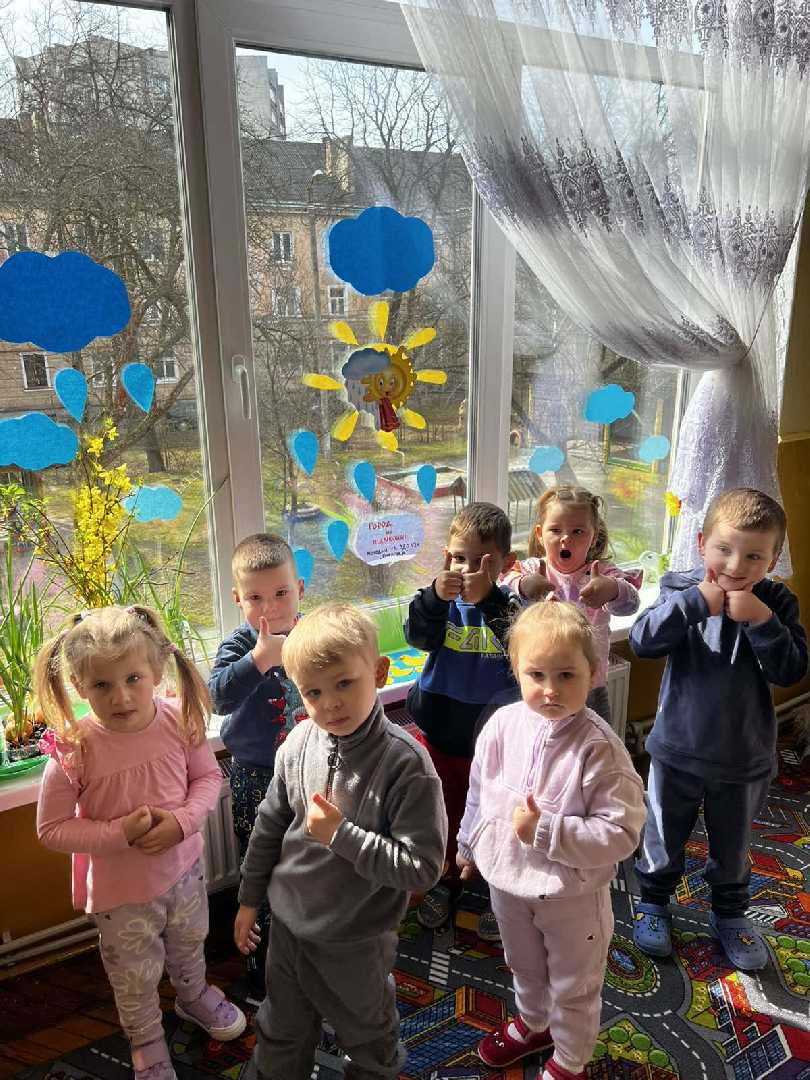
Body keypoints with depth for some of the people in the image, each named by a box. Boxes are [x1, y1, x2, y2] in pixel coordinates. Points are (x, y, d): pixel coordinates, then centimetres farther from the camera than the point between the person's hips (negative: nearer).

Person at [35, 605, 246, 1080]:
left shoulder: (179, 720, -21)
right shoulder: (74, 750, -28)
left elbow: (208, 776, -6)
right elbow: (52, 828, -17)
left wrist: (182, 820, -23)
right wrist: (120, 833, -27)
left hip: (184, 866, 3)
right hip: (121, 888, -2)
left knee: (189, 945, 30)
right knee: (136, 977, 21)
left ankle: (194, 995, 62)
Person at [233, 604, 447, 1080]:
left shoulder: (405, 763, -29)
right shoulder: (300, 742, -13)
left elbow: (422, 866, -27)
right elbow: (271, 825, 2)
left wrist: (340, 834, -30)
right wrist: (250, 898, 11)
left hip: (356, 943, -4)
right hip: (288, 923, 4)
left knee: (370, 1040, 25)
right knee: (281, 1036, 28)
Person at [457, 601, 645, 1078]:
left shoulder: (600, 747, -28)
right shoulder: (503, 724, -15)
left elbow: (621, 833, -27)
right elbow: (479, 791, 2)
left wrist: (544, 832, -34)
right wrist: (469, 845, 14)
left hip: (571, 894, -4)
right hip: (507, 879, 5)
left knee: (573, 987, 22)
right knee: (525, 967, 32)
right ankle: (533, 1023, 61)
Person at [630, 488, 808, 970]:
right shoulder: (683, 591, -14)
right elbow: (643, 641, -27)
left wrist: (761, 620, -33)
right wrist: (695, 602, -35)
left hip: (744, 758, 1)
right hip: (677, 750, -1)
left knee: (733, 844, 24)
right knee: (664, 838, 19)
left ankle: (730, 914, 49)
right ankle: (653, 903, 44)